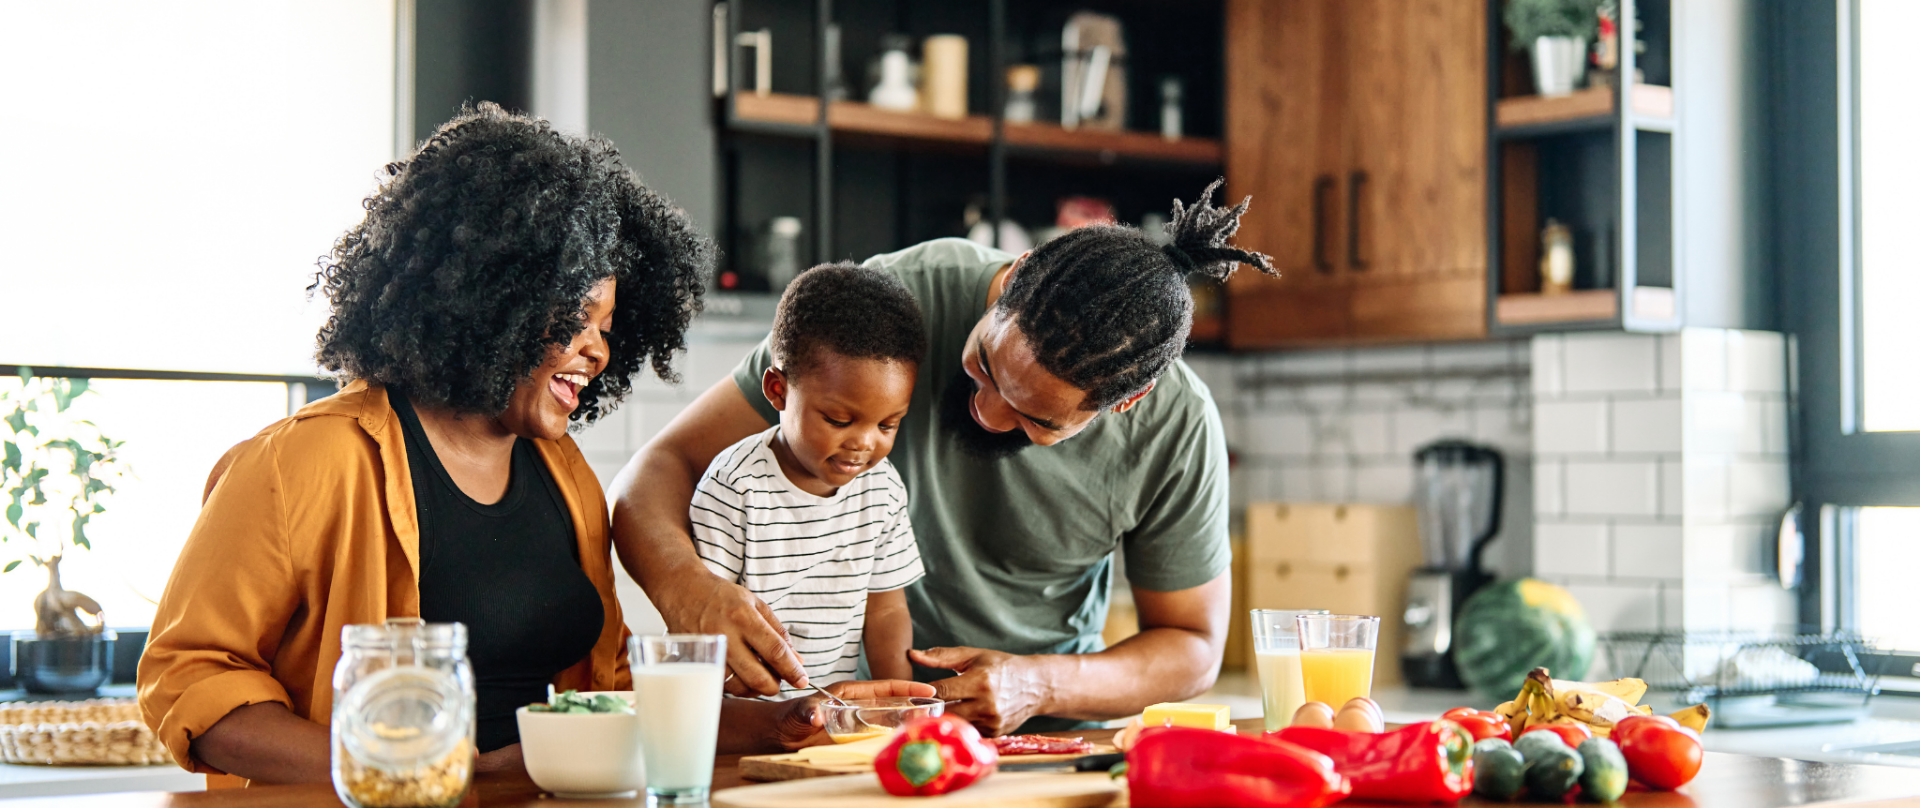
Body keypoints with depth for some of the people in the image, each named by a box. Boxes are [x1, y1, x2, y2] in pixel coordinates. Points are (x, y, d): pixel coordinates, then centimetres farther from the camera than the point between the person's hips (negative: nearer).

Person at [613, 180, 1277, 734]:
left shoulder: (1178, 431, -16)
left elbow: (1193, 648, -1)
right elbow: (663, 468, -17)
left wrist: (1041, 686, -20)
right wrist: (686, 589, -38)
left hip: (1051, 727, 2)